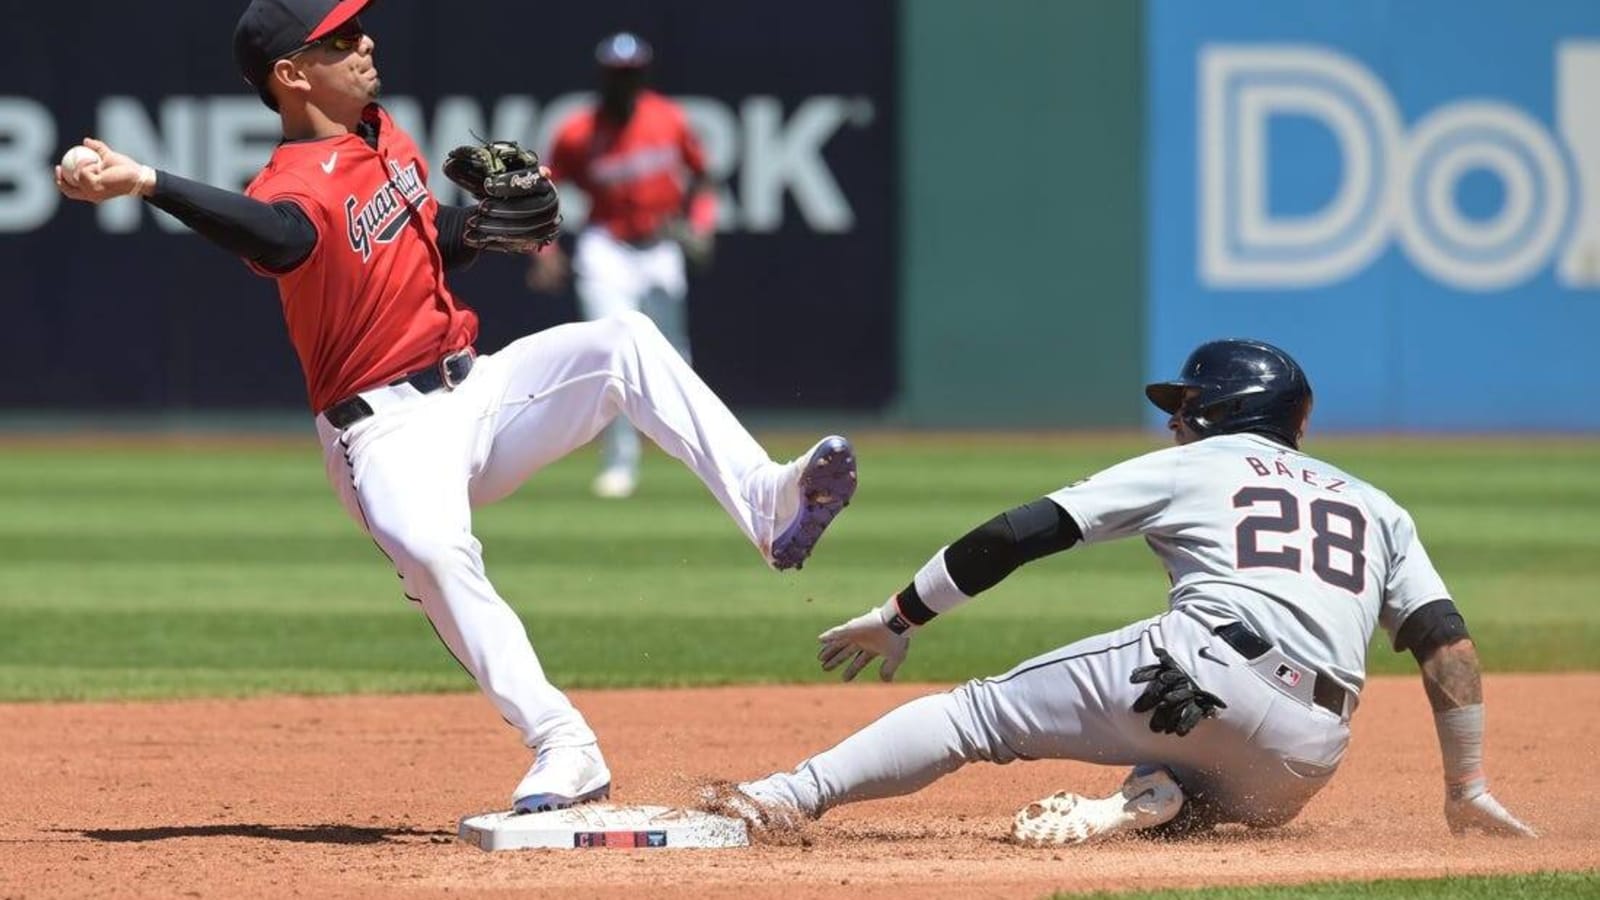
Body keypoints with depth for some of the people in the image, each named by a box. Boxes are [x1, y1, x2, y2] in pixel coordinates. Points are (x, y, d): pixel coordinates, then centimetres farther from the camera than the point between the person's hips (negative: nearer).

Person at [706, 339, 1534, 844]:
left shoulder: (1186, 468, 19)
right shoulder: (1377, 510, 27)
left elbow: (1022, 533, 13)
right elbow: (1446, 640, 16)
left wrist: (901, 617, 19)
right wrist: (1467, 789, 19)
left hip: (1203, 674, -3)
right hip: (1304, 762, 3)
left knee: (979, 711, 6)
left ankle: (783, 798, -10)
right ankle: (1161, 801, -3)